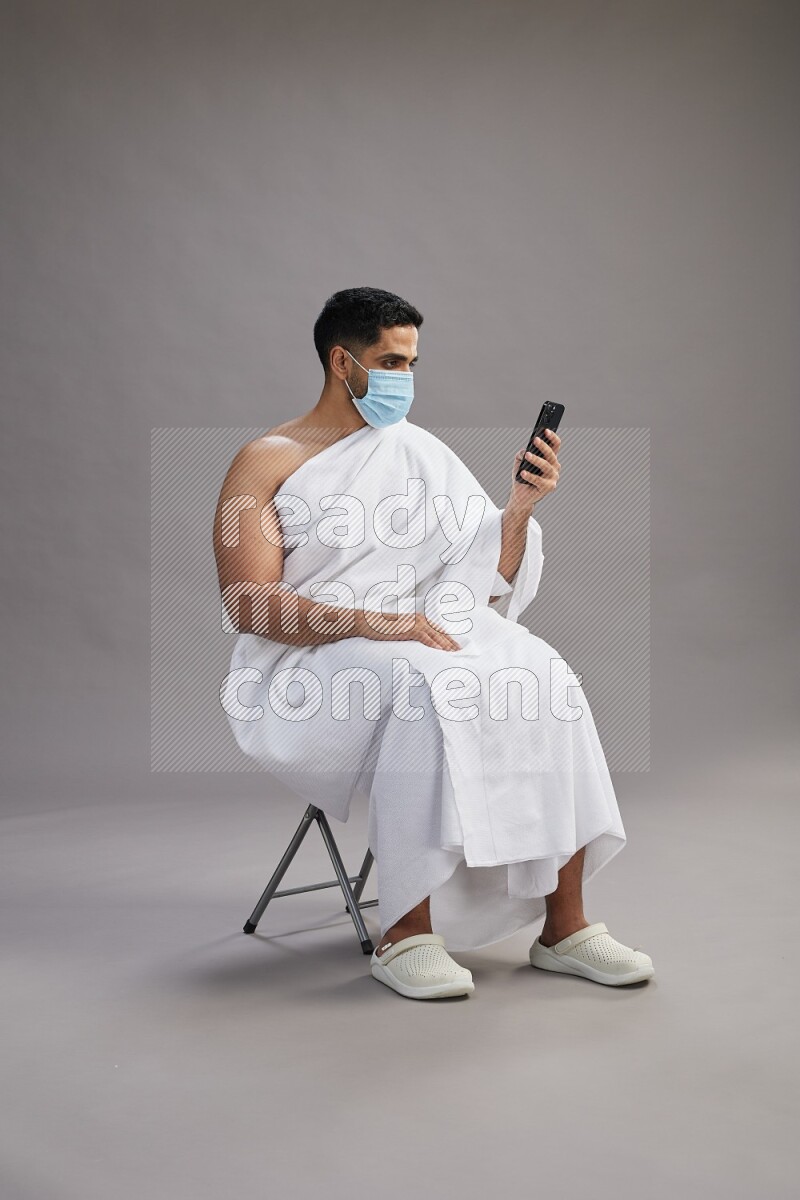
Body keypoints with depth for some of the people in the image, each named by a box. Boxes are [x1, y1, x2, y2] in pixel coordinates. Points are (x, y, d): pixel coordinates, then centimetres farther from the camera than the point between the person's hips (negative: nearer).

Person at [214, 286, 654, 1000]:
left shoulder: (421, 452, 17)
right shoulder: (267, 462, 2)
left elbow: (489, 580, 14)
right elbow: (248, 603, -11)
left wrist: (521, 504, -5)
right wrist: (373, 623, -23)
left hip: (424, 635, 5)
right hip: (310, 664, -4)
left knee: (542, 677, -23)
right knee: (426, 688, -36)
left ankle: (564, 923, -19)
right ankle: (406, 934, -28)